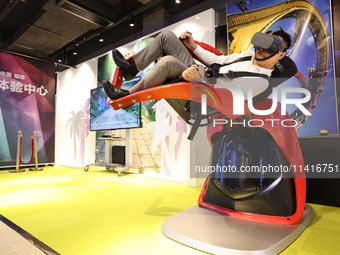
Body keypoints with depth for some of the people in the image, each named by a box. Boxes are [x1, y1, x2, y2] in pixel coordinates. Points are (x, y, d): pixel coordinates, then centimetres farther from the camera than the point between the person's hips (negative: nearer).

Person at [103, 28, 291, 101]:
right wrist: (193, 46, 15)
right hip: (197, 71, 9)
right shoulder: (250, 56, 16)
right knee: (166, 36, 0)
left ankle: (127, 95, -13)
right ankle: (131, 68, 7)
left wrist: (197, 80, -34)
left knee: (168, 61, -34)